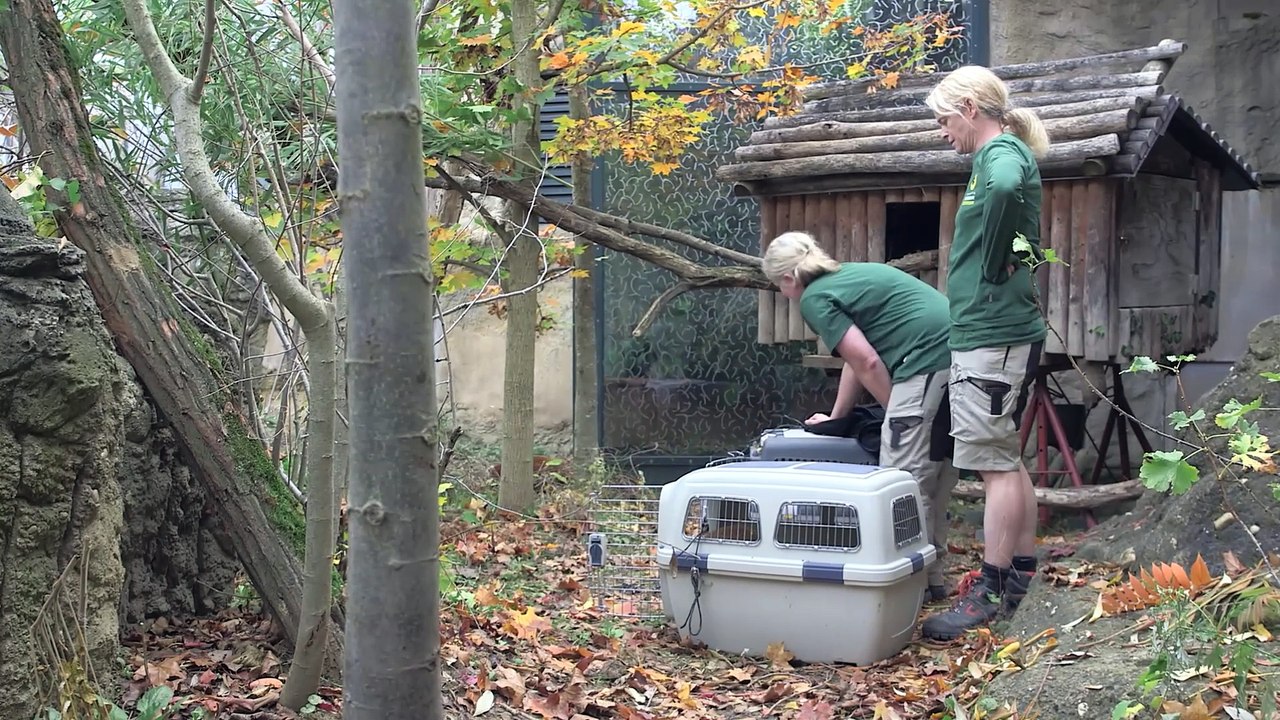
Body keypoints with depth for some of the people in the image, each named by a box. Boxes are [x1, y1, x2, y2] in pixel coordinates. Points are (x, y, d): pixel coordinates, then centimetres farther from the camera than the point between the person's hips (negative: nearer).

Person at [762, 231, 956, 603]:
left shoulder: (815, 299, -1)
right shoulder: (850, 275, 25)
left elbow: (867, 363, -6)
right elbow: (857, 359, 30)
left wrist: (897, 413, 6)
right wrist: (835, 419, 36)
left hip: (929, 361, -9)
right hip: (955, 350, 9)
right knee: (933, 473, 15)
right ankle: (930, 575, 23)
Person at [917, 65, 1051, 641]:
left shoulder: (1001, 154, -12)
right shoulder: (1003, 157, 19)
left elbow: (1006, 188, -37)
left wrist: (993, 270, -26)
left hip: (991, 334, -11)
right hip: (1000, 330, 11)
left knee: (996, 465, -7)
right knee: (1008, 462, 15)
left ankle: (991, 593, -2)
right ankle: (1023, 576, 23)